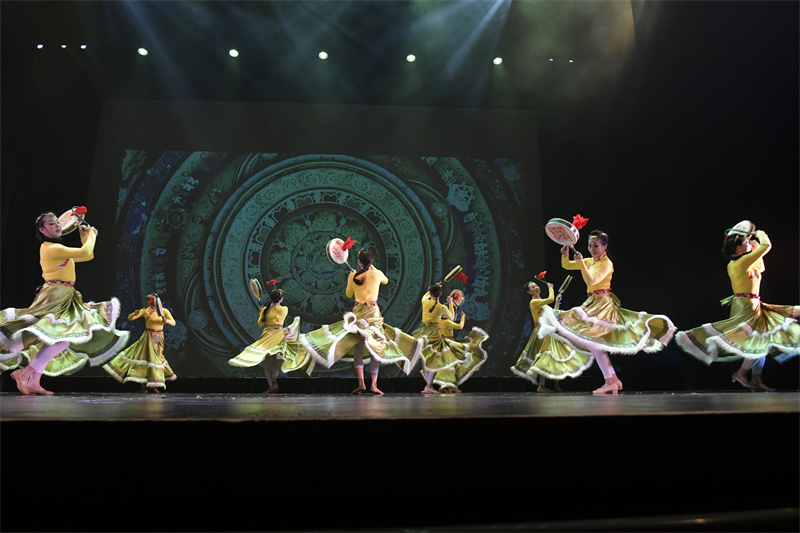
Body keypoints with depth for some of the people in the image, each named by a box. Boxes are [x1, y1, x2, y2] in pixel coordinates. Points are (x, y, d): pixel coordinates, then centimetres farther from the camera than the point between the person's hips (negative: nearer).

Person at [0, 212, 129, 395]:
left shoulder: (57, 249, 20)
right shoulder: (51, 248, -12)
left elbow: (88, 255, 26)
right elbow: (85, 253, -18)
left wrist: (85, 237, 17)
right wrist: (92, 235, -2)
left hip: (64, 299, 11)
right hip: (55, 296, -10)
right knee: (63, 336, -22)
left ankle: (33, 382, 6)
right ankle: (25, 373, -15)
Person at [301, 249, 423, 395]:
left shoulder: (353, 276, 0)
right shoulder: (377, 274, -1)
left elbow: (348, 294, 15)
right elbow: (386, 280, 22)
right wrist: (372, 267, 29)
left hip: (358, 312, 0)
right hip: (373, 312, 0)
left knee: (358, 349, 4)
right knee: (375, 348, 3)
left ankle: (361, 383, -4)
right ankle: (374, 384, -2)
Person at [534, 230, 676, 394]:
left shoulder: (606, 264, -8)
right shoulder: (590, 261, 16)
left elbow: (591, 280, -22)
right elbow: (566, 265, 19)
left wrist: (581, 262, -25)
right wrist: (565, 255, 0)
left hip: (602, 304, -9)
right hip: (592, 303, 9)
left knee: (591, 339, -19)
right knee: (594, 342, 7)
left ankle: (609, 382, -16)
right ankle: (615, 380, 12)